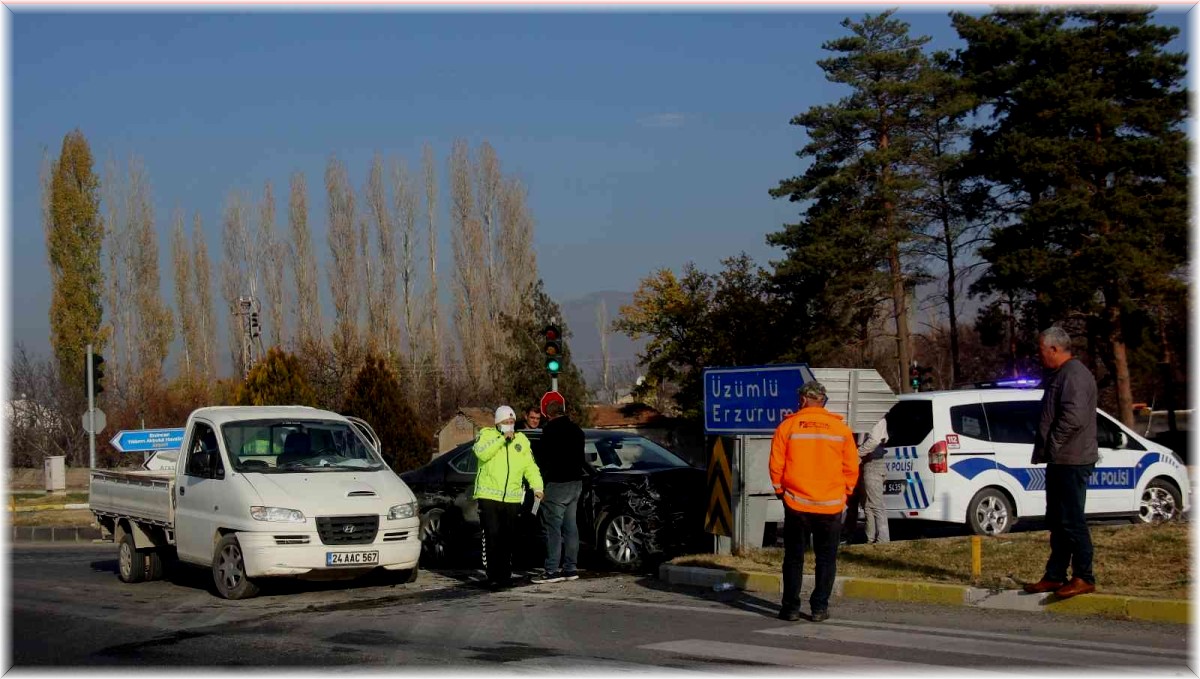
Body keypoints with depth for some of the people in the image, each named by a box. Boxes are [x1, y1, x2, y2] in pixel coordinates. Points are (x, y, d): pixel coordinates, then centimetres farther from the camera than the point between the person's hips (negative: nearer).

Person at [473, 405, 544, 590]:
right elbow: (481, 452, -18)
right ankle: (493, 577, -7)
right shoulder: (487, 434, 3)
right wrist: (502, 439, -21)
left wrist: (537, 487, -5)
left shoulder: (522, 440, 14)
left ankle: (505, 575, 15)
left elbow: (530, 467, 10)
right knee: (492, 537, -10)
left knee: (508, 539, 7)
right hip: (488, 496, -4)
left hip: (512, 498, 4)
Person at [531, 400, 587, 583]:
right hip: (575, 482, 8)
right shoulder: (576, 430, 14)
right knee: (570, 527, 11)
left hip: (558, 484, -8)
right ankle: (570, 568, 12)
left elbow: (539, 454, -8)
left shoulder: (551, 430, -11)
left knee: (553, 527, -8)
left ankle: (552, 570, -11)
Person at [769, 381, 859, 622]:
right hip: (831, 506, 1)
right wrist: (844, 493, 16)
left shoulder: (787, 426, -3)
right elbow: (851, 467, 3)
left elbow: (776, 465, -2)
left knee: (794, 557, 8)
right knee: (826, 559, 9)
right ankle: (819, 608, 7)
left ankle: (791, 607, 9)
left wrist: (780, 491, 13)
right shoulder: (840, 428, 1)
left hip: (796, 503, -1)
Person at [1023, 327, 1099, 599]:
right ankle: (1055, 576, 19)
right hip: (1060, 461, 11)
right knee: (1057, 522, 13)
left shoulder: (1074, 374, -15)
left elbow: (1073, 417, -25)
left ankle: (1083, 578, -3)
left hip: (1072, 461, -11)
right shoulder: (1060, 375, 19)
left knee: (1072, 521, -8)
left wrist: (1050, 446, -16)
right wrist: (1044, 449, 15)